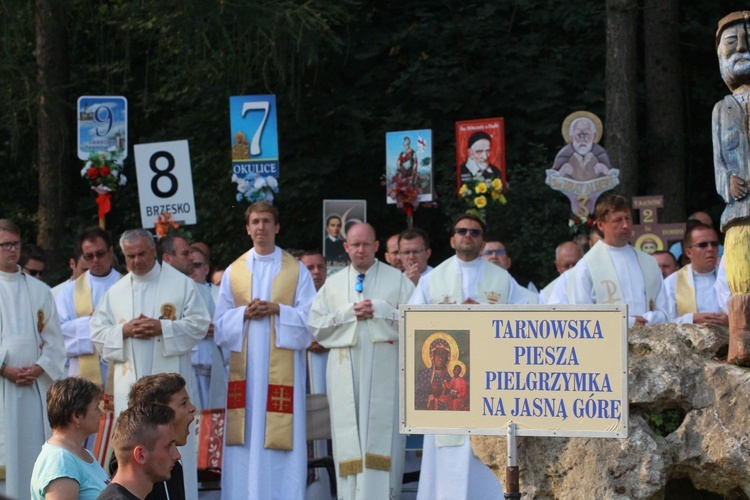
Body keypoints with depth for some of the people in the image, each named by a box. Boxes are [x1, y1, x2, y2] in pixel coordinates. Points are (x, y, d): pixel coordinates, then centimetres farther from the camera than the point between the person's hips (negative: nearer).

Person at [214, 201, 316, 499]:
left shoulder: (297, 271, 6)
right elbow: (221, 321, 11)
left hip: (282, 366, -2)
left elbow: (309, 318, 1)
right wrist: (244, 313, -8)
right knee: (246, 437, 0)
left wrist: (278, 310, -13)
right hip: (244, 365, 2)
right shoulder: (233, 272, 13)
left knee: (280, 434, -5)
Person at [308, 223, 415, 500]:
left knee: (381, 434, -5)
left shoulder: (397, 279, 7)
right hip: (346, 371, 2)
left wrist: (379, 310, -11)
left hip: (384, 371, -2)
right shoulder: (333, 284, 14)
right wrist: (349, 313, -6)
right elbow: (316, 326, 6)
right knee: (349, 436, 0)